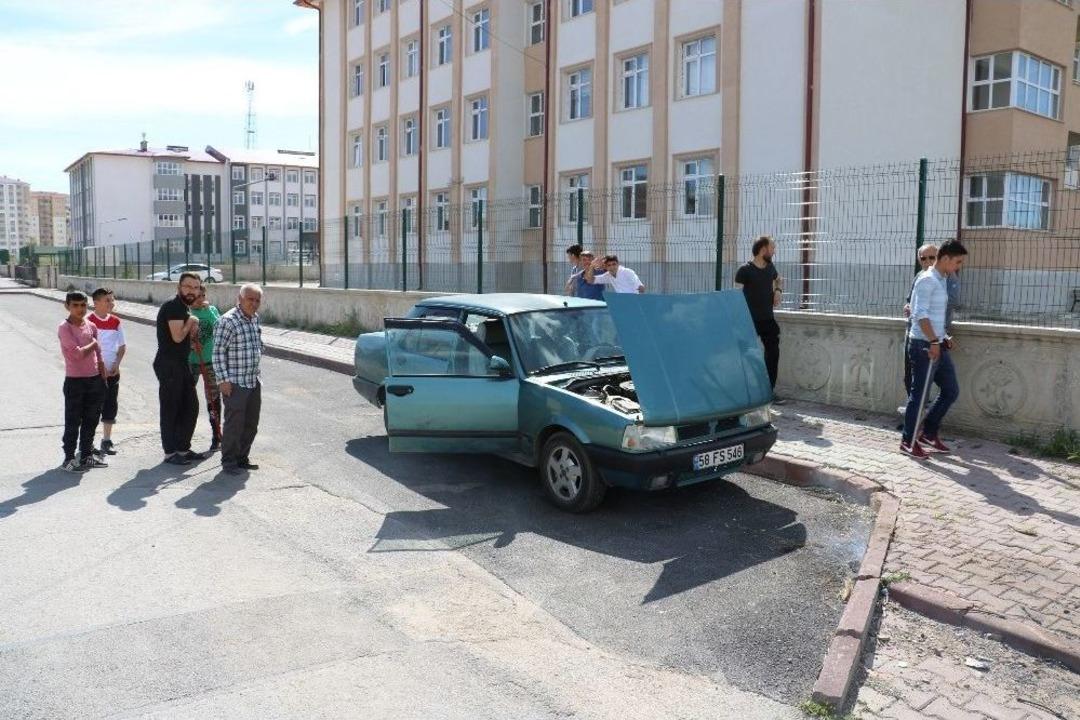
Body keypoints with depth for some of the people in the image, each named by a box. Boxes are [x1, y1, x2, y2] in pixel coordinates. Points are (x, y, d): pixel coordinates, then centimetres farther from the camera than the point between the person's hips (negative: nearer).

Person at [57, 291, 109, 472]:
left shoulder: (91, 326, 7)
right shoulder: (64, 328, -12)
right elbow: (78, 353, -22)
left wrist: (103, 379, 11)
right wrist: (93, 343, -4)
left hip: (95, 380, 6)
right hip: (75, 381, -6)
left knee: (91, 420, 13)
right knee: (73, 422, 1)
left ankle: (87, 455, 24)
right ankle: (69, 458, 10)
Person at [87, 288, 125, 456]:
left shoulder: (115, 321, 7)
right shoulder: (89, 321, -10)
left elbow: (122, 345, 12)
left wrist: (116, 364, -1)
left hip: (112, 371, 5)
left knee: (110, 406, 10)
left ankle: (106, 442, 21)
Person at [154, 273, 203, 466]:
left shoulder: (185, 307, 15)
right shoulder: (173, 306, -15)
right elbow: (177, 337, -24)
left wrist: (193, 329, 2)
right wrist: (191, 321, -8)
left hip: (181, 364, 10)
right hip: (168, 365, -10)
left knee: (191, 407, 13)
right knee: (170, 409, -1)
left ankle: (183, 448, 23)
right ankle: (170, 452, 8)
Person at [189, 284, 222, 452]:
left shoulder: (211, 310, 4)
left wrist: (208, 309, -14)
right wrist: (189, 344, -20)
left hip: (210, 361, 1)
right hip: (190, 362, -1)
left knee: (213, 398, 5)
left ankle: (216, 436, 13)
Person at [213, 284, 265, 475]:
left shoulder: (255, 319, 10)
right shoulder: (228, 321, -15)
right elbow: (218, 351, -16)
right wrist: (223, 379, -18)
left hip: (253, 381, 8)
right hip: (235, 383, -8)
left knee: (251, 423, 13)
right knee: (234, 423, -1)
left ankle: (242, 457, 27)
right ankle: (229, 461, 12)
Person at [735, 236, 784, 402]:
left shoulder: (770, 268, 9)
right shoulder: (745, 271, -10)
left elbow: (779, 279, 31)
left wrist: (778, 290, 9)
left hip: (768, 319, 6)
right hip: (750, 320, -6)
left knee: (773, 353, 3)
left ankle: (770, 390, 11)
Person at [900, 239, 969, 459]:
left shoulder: (941, 280, 15)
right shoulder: (927, 280, -14)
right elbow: (921, 314, -22)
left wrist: (942, 339, 19)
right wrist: (933, 342, -22)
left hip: (938, 346, 9)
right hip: (924, 346, -9)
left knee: (951, 391, 12)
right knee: (918, 394, -1)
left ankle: (929, 433, 22)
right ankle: (908, 441, 9)